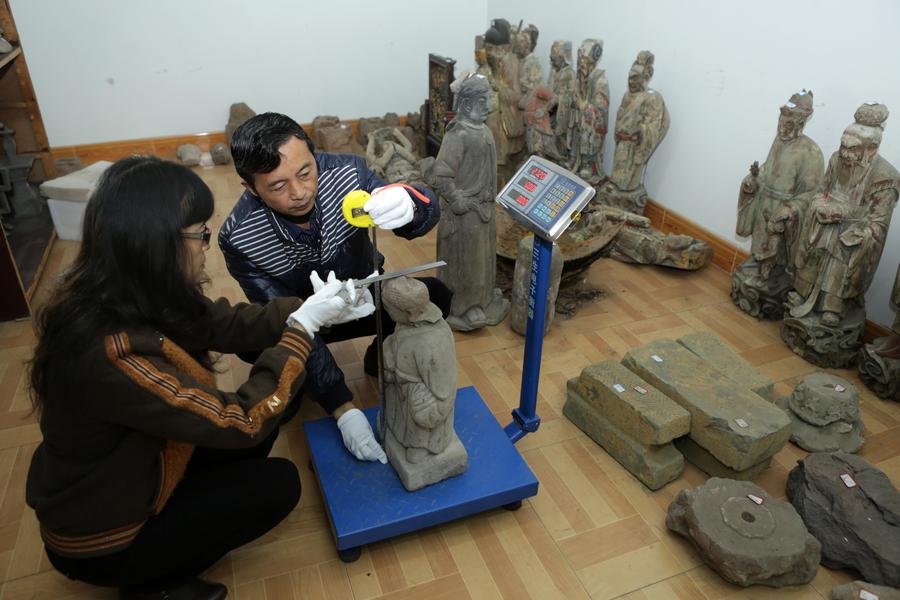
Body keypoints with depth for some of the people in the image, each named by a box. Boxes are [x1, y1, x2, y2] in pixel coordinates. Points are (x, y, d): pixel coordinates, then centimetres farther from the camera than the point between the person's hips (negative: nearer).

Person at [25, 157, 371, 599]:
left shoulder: (130, 299, -12)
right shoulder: (110, 350, -38)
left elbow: (225, 325, 0)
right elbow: (240, 422, -31)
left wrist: (311, 308, -11)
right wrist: (304, 326, -25)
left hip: (125, 474, 8)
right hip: (102, 542, -7)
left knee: (262, 417, 3)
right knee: (277, 484, -5)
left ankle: (184, 516, 16)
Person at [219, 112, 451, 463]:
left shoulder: (346, 172, -28)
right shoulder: (239, 238, -31)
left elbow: (427, 210, -26)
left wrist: (408, 204, -54)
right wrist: (344, 410, -34)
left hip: (362, 294, 2)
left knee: (435, 298, -21)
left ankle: (381, 358, 10)